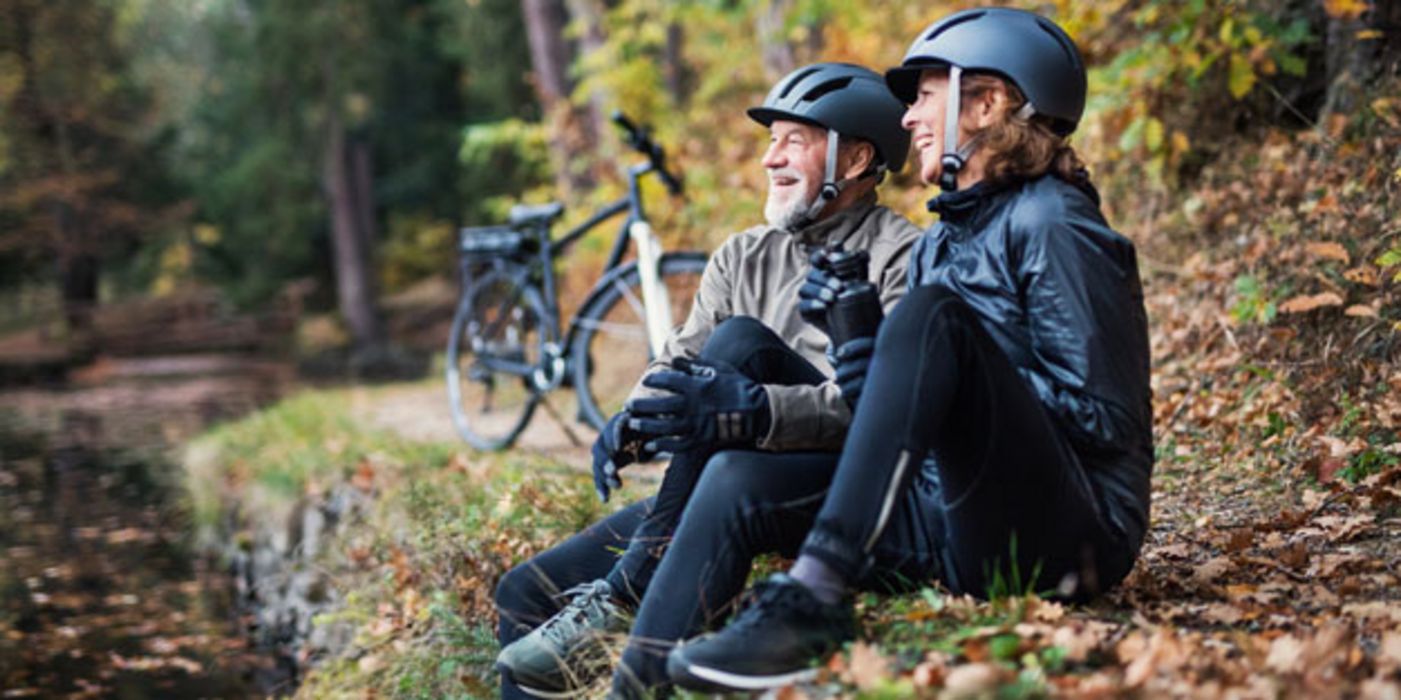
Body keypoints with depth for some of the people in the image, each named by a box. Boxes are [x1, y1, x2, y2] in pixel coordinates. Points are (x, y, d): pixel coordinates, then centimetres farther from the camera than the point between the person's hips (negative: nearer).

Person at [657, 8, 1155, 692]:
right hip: (963, 531, 7)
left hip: (1065, 535, -7)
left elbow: (1102, 417, -12)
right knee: (742, 474, -7)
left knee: (934, 312, -27)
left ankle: (815, 595, -38)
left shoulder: (1051, 225, -4)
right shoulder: (938, 244, 20)